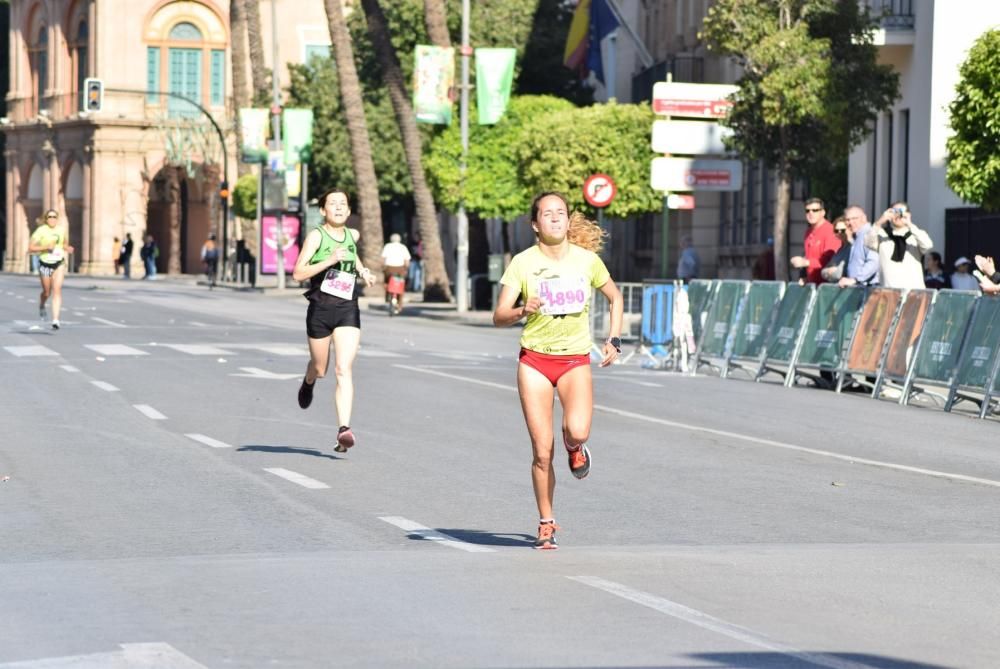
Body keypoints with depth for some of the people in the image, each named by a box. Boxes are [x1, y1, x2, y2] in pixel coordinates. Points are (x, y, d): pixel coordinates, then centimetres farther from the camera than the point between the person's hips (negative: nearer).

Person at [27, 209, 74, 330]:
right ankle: (41, 306, 49)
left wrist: (67, 248, 1)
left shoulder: (62, 229, 1)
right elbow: (30, 248, -14)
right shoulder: (41, 231, -12)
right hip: (45, 264, -2)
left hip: (59, 263, 2)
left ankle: (55, 320, -20)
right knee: (47, 292, 12)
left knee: (57, 290, -15)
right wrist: (45, 247, -25)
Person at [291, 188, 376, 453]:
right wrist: (329, 260, -23)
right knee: (320, 368, 15)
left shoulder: (353, 235, 9)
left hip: (348, 311, 2)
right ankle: (308, 382, 55)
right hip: (320, 310, -2)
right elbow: (298, 273, -13)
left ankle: (344, 430, -22)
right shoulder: (316, 235, -6)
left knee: (344, 369, -13)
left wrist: (362, 270, 17)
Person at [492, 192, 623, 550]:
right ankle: (546, 524, 14)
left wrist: (614, 339, 7)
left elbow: (615, 296, 17)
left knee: (577, 431, -25)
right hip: (535, 360, 0)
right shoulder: (523, 262, -6)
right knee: (542, 450, -4)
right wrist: (523, 311, -29)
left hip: (576, 360, 0)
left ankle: (575, 448, 14)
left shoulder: (587, 259, -1)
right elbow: (498, 317, -8)